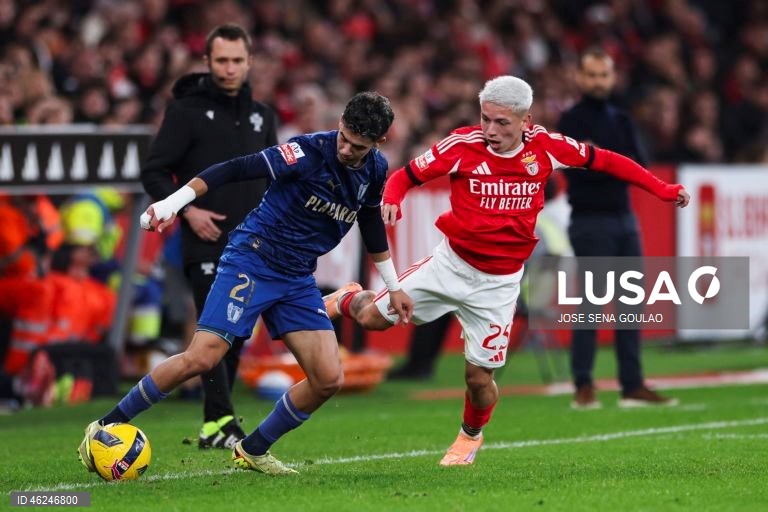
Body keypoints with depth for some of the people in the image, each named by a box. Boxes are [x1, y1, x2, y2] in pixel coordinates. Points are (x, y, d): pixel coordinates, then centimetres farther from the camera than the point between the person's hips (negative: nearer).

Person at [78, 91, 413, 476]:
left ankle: (252, 451, 14)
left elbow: (371, 224, 21)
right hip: (251, 260, -6)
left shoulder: (375, 170, 1)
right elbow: (236, 170, -22)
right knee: (201, 358, -18)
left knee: (329, 379, -5)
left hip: (298, 279, 6)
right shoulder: (308, 152, -19)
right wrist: (173, 202, -31)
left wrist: (393, 286, 28)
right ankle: (105, 427, -5)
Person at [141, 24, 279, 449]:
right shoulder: (187, 112, -3)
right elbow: (153, 173, -5)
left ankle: (212, 428, 15)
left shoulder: (261, 117, 13)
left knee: (236, 336, 8)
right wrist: (187, 210, -16)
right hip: (206, 244, -5)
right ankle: (221, 421, -19)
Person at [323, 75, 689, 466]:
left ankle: (471, 435, 32)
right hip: (450, 263, 0)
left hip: (498, 283, 0)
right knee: (375, 318, -2)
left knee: (478, 375, -2)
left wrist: (662, 189, 1)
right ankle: (347, 301, 37)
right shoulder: (463, 144, -13)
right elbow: (405, 176, -7)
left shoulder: (545, 147, -10)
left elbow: (604, 161, 2)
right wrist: (391, 200, -30)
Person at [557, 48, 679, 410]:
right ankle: (583, 388, -3)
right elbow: (576, 169, -16)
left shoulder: (622, 121, 15)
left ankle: (632, 386, 8)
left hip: (624, 219, 6)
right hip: (591, 222, -6)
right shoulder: (572, 120, -3)